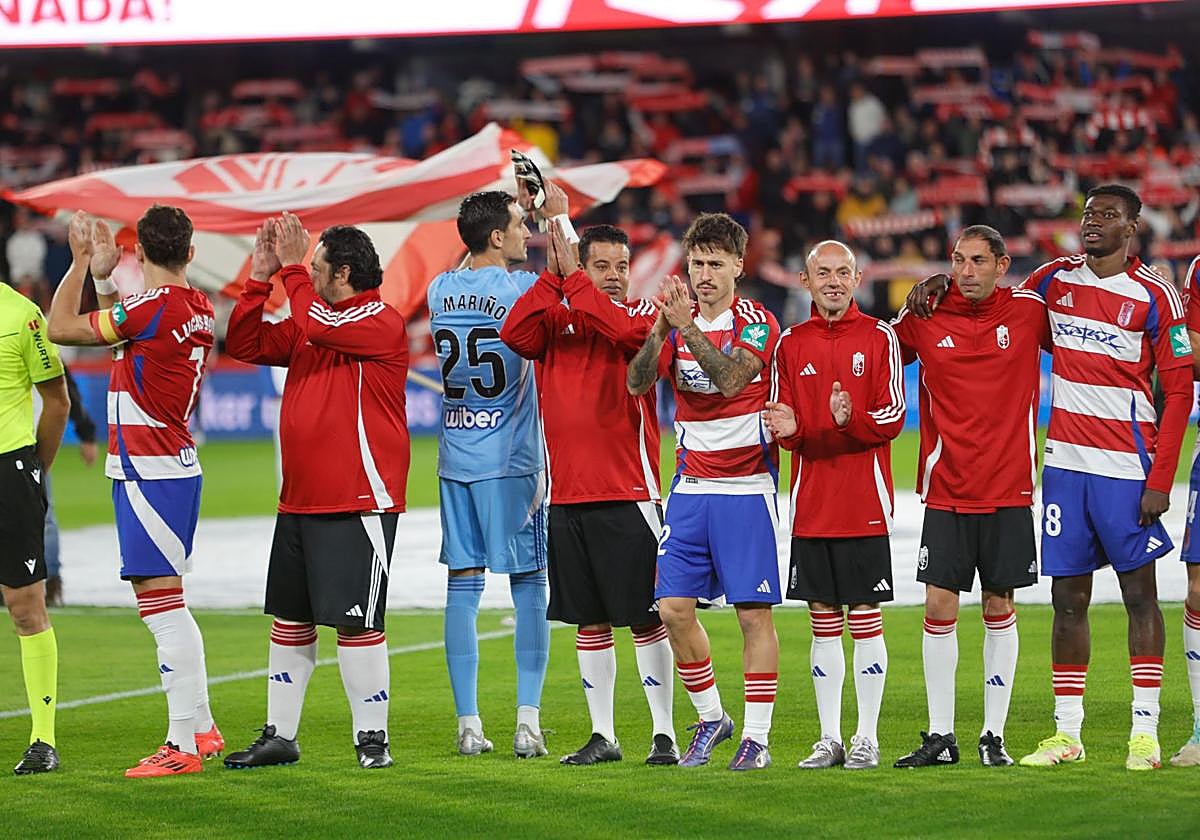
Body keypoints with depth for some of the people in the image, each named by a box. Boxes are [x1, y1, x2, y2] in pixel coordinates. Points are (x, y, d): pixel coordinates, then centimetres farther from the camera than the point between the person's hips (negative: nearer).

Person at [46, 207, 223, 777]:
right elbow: (122, 338, 26)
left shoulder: (154, 306, -17)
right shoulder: (197, 308, 9)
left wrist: (80, 264, 1)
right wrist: (103, 279, 19)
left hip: (149, 473, -9)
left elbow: (61, 328, -10)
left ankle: (184, 744, -7)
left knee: (162, 605, -8)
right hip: (172, 468, 9)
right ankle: (201, 728, 22)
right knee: (165, 605, 17)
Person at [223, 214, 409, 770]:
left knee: (355, 621, -8)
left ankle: (371, 738, -1)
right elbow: (245, 344, 16)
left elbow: (318, 325, -22)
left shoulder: (382, 322, -9)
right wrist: (260, 279, 8)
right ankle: (279, 736, 19)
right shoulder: (310, 322, 16)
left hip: (359, 504, -8)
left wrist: (293, 267, -10)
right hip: (299, 500, 8)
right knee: (289, 619, 11)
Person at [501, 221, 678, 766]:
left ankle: (664, 733, 5)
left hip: (628, 494, -4)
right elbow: (515, 333, -10)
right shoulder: (557, 318, 10)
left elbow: (624, 331, -22)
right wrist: (554, 276, -15)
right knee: (588, 621, 9)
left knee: (645, 618, -2)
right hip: (567, 494, 4)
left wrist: (571, 276, -19)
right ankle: (602, 735, 16)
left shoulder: (643, 315, 0)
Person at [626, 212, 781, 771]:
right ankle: (711, 718, 16)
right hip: (690, 487, 5)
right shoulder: (678, 320, 9)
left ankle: (756, 737, 0)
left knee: (754, 612, -5)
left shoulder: (758, 323, -5)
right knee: (674, 608, -1)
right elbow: (636, 383, -5)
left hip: (746, 486, -4)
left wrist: (687, 328, -31)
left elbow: (729, 377, -22)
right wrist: (658, 331, -21)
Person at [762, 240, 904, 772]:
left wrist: (851, 419, -23)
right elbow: (782, 423, 10)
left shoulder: (879, 338, 1)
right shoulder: (791, 344, 9)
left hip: (865, 504, -3)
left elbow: (892, 417, -5)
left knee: (865, 618, -2)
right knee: (823, 622, 6)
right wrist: (787, 428, -13)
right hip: (811, 503, 3)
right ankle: (830, 738, 12)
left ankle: (867, 738, 3)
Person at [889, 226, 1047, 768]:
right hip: (945, 489, 0)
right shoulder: (924, 317, 0)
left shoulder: (1029, 312, 0)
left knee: (998, 608, 4)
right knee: (939, 607, -2)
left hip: (1009, 489, 0)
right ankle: (940, 737, 5)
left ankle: (993, 735, 11)